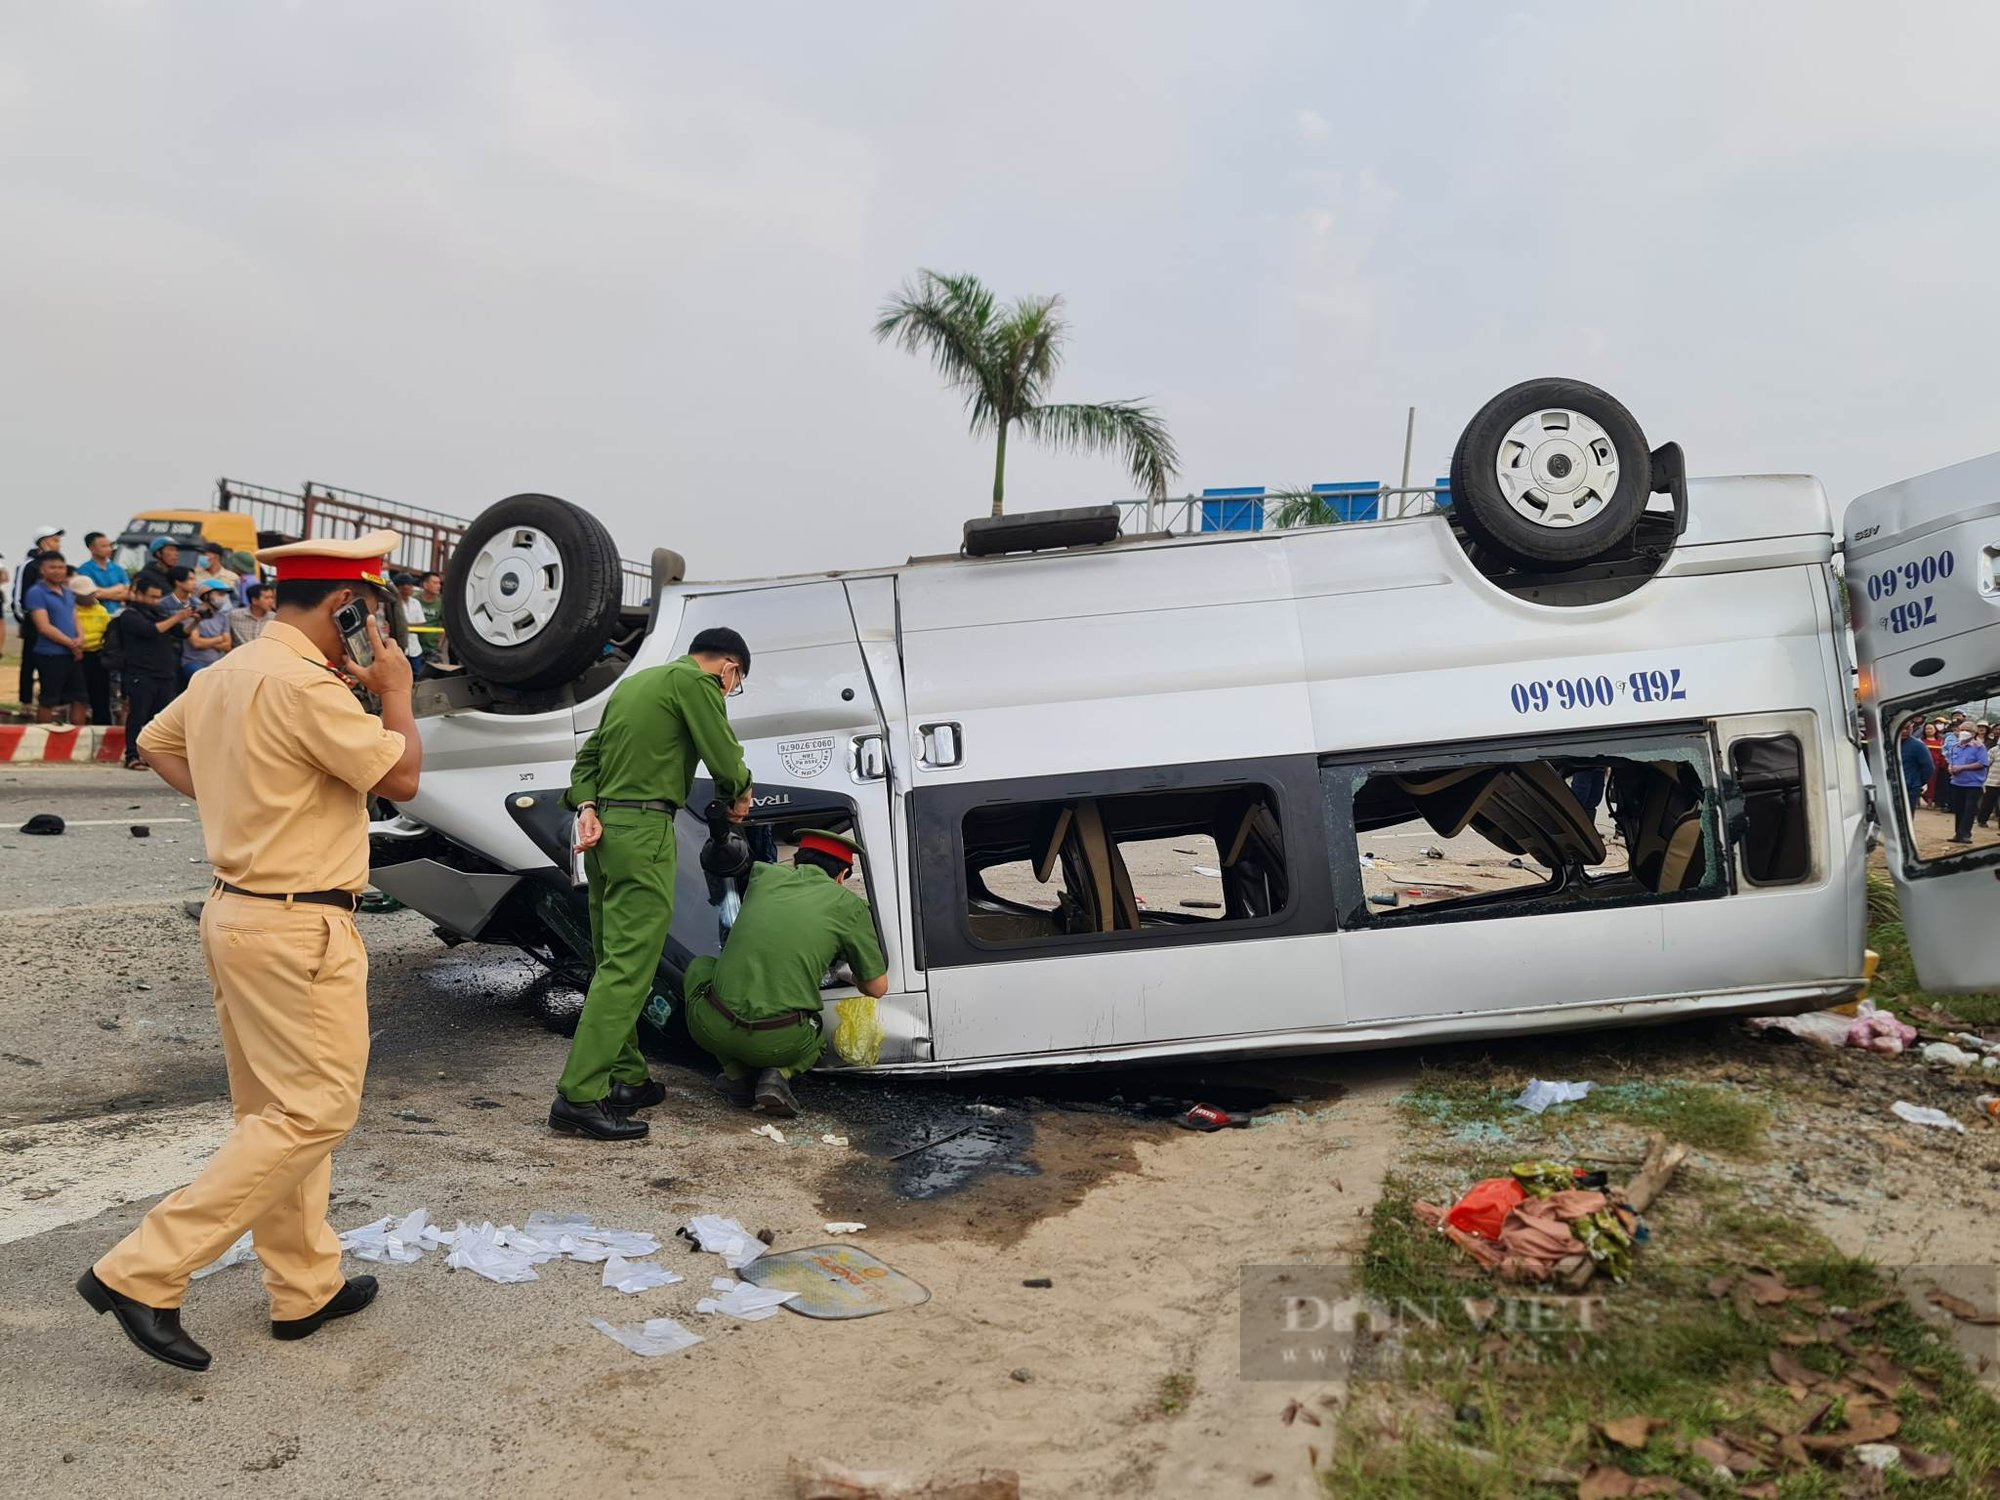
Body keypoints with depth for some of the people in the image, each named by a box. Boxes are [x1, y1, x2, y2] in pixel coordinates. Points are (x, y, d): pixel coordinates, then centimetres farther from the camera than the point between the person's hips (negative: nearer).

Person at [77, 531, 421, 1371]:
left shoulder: (223, 674, 11)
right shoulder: (307, 685, -19)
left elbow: (156, 744, 27)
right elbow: (402, 778, -16)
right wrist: (396, 691, -2)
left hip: (238, 913, 10)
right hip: (299, 930, -10)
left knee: (274, 1111, 15)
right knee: (315, 1112, -3)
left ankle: (306, 1287, 27)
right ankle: (142, 1274, -1)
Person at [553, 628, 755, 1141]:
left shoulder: (633, 682, 23)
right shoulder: (697, 682, -4)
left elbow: (588, 755, 18)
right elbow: (726, 761, -8)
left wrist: (586, 807, 3)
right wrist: (740, 795, 13)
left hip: (601, 829, 10)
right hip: (643, 833, -10)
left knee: (613, 962, 14)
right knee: (628, 969, -10)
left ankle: (627, 1079, 21)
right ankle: (579, 1096, -13)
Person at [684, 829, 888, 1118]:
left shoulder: (764, 875, 12)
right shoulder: (849, 905, 5)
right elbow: (877, 988, 14)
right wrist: (854, 977, 36)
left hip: (711, 1028, 1)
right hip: (779, 1042, 0)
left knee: (700, 967, 34)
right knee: (817, 1034, 37)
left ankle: (737, 1073, 18)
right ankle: (779, 1074, 3)